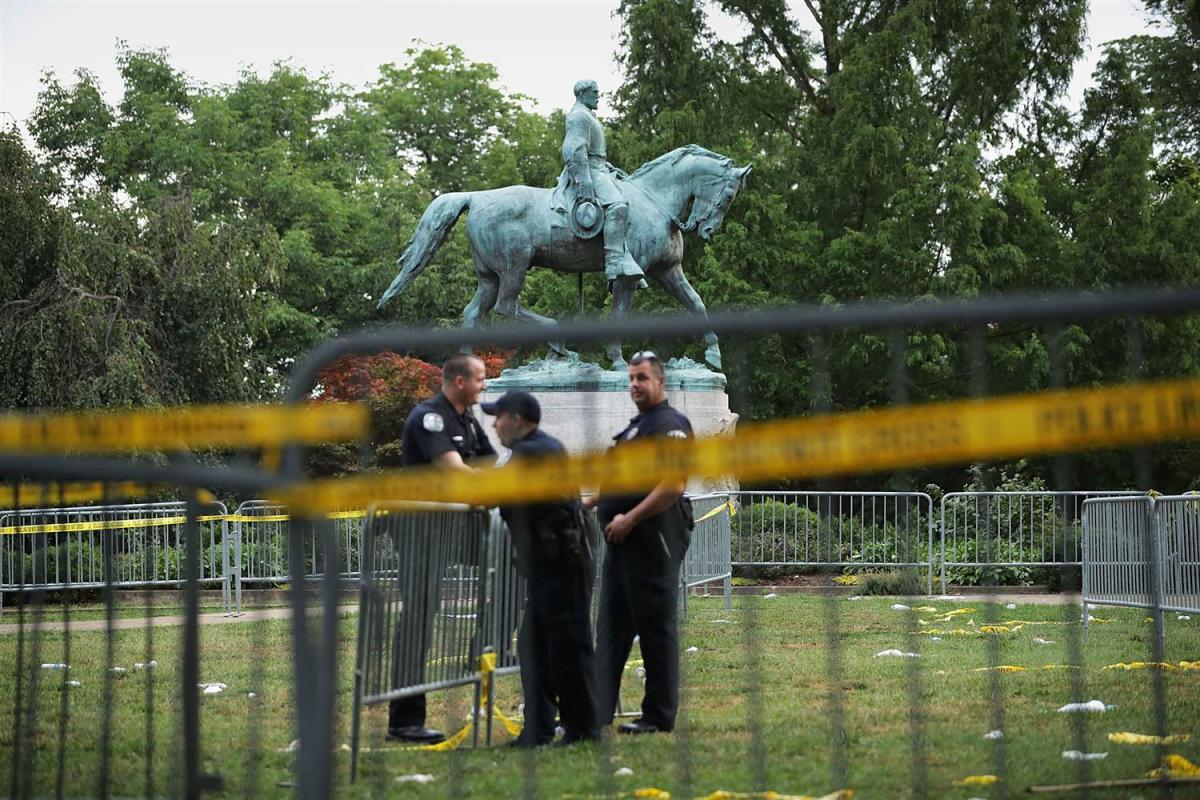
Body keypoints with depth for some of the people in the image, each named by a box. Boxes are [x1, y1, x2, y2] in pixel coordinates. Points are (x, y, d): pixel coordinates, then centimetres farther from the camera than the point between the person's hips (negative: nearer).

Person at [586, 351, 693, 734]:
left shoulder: (669, 425, -11)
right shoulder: (635, 426, 19)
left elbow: (673, 485, -21)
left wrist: (630, 518, -22)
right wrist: (590, 502, 17)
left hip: (654, 540, -10)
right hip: (623, 541, 10)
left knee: (656, 628, -3)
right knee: (611, 627, 9)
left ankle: (659, 716, 3)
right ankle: (597, 711, 11)